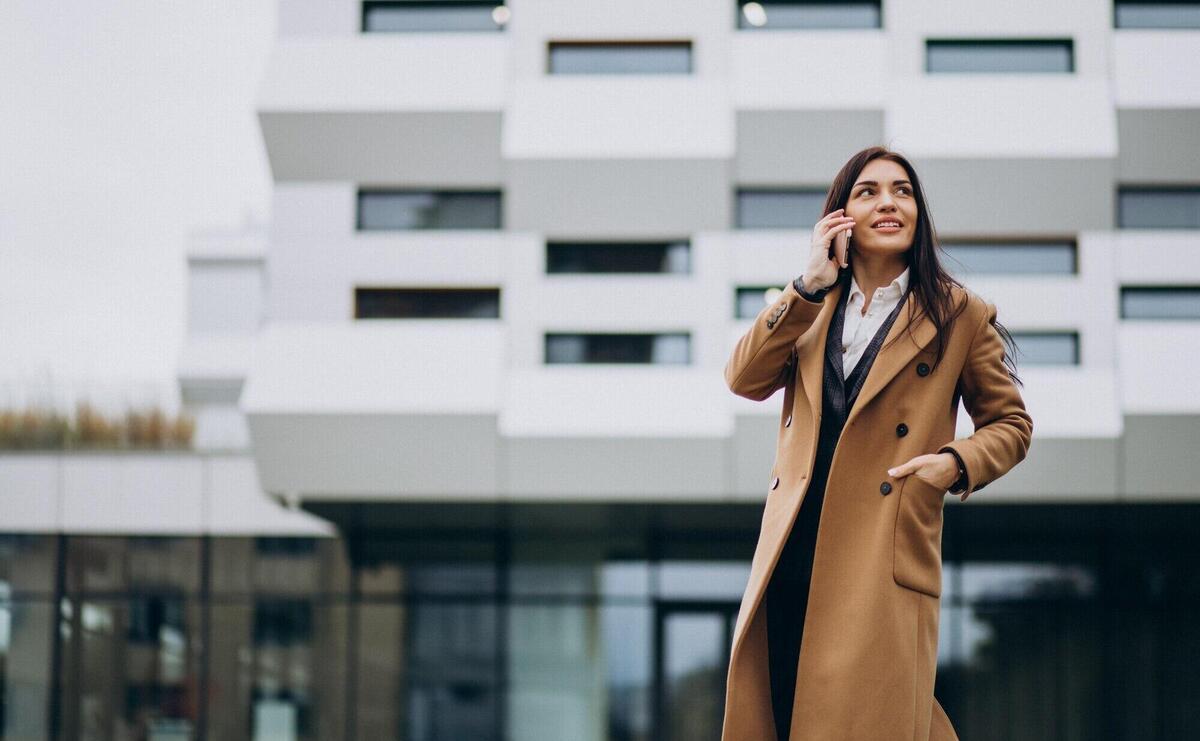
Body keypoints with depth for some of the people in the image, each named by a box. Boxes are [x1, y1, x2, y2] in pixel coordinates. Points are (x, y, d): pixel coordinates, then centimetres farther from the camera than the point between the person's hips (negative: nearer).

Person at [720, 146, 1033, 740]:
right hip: (791, 554, 4)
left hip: (882, 562, -4)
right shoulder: (809, 307, 15)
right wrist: (808, 286, -6)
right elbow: (744, 379, -1)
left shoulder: (960, 316, 5)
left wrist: (956, 462, -9)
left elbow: (1010, 424, 11)